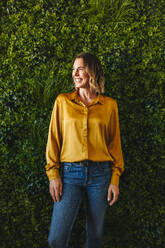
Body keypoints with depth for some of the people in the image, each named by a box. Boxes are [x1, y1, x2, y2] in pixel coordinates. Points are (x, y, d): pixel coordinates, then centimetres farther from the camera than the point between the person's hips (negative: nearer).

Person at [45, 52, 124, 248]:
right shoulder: (63, 101, 6)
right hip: (70, 173, 0)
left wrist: (115, 179, 1)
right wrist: (53, 174, -3)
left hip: (100, 174, 0)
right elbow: (54, 138, 5)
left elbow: (115, 142, 7)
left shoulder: (109, 104, 6)